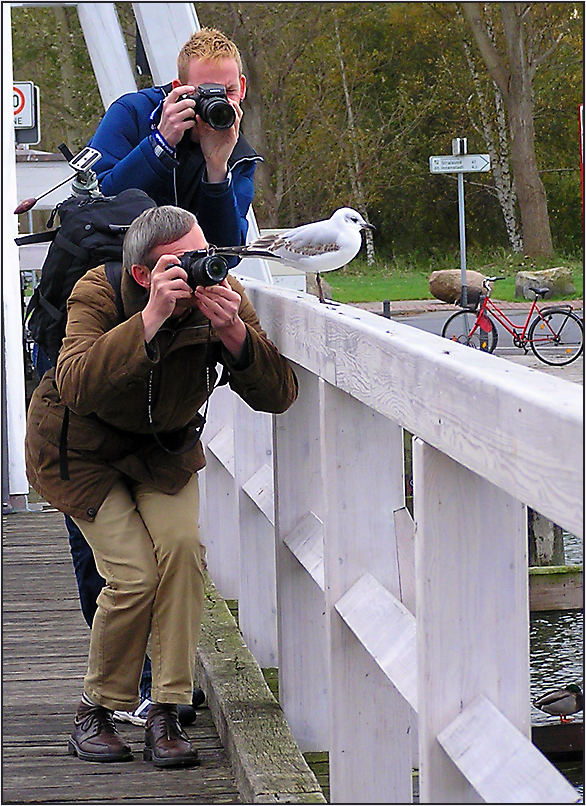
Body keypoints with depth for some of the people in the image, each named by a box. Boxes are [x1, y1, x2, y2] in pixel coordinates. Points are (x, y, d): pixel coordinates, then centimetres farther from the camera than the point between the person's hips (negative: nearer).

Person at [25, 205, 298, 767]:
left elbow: (277, 396, -27)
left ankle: (165, 714, -11)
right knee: (134, 573, -17)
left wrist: (233, 332, -44)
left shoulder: (222, 295, -22)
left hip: (164, 445, 3)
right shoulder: (98, 294, -30)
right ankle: (95, 711, 6)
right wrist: (150, 319, -54)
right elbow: (77, 389, -47)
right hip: (83, 447, -3)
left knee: (181, 544, -21)